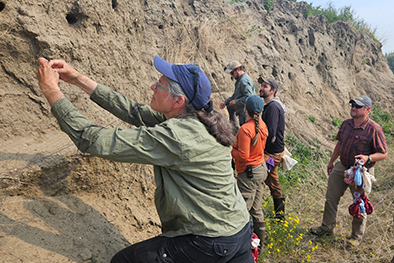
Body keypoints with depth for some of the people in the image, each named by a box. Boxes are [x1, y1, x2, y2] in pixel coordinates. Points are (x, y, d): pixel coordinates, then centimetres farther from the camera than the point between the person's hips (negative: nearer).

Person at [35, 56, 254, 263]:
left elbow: (96, 141, -25)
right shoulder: (190, 119, -1)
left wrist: (51, 90, -14)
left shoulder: (175, 136, -27)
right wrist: (79, 79, 8)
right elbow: (135, 112, 6)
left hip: (208, 245, -8)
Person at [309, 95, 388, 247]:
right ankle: (327, 228, 31)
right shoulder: (346, 124, 2)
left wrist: (368, 158, -31)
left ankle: (357, 236, 30)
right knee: (331, 199, 13)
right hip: (341, 167, 6)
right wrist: (331, 161, 21)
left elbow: (383, 154, -13)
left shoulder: (374, 129, -18)